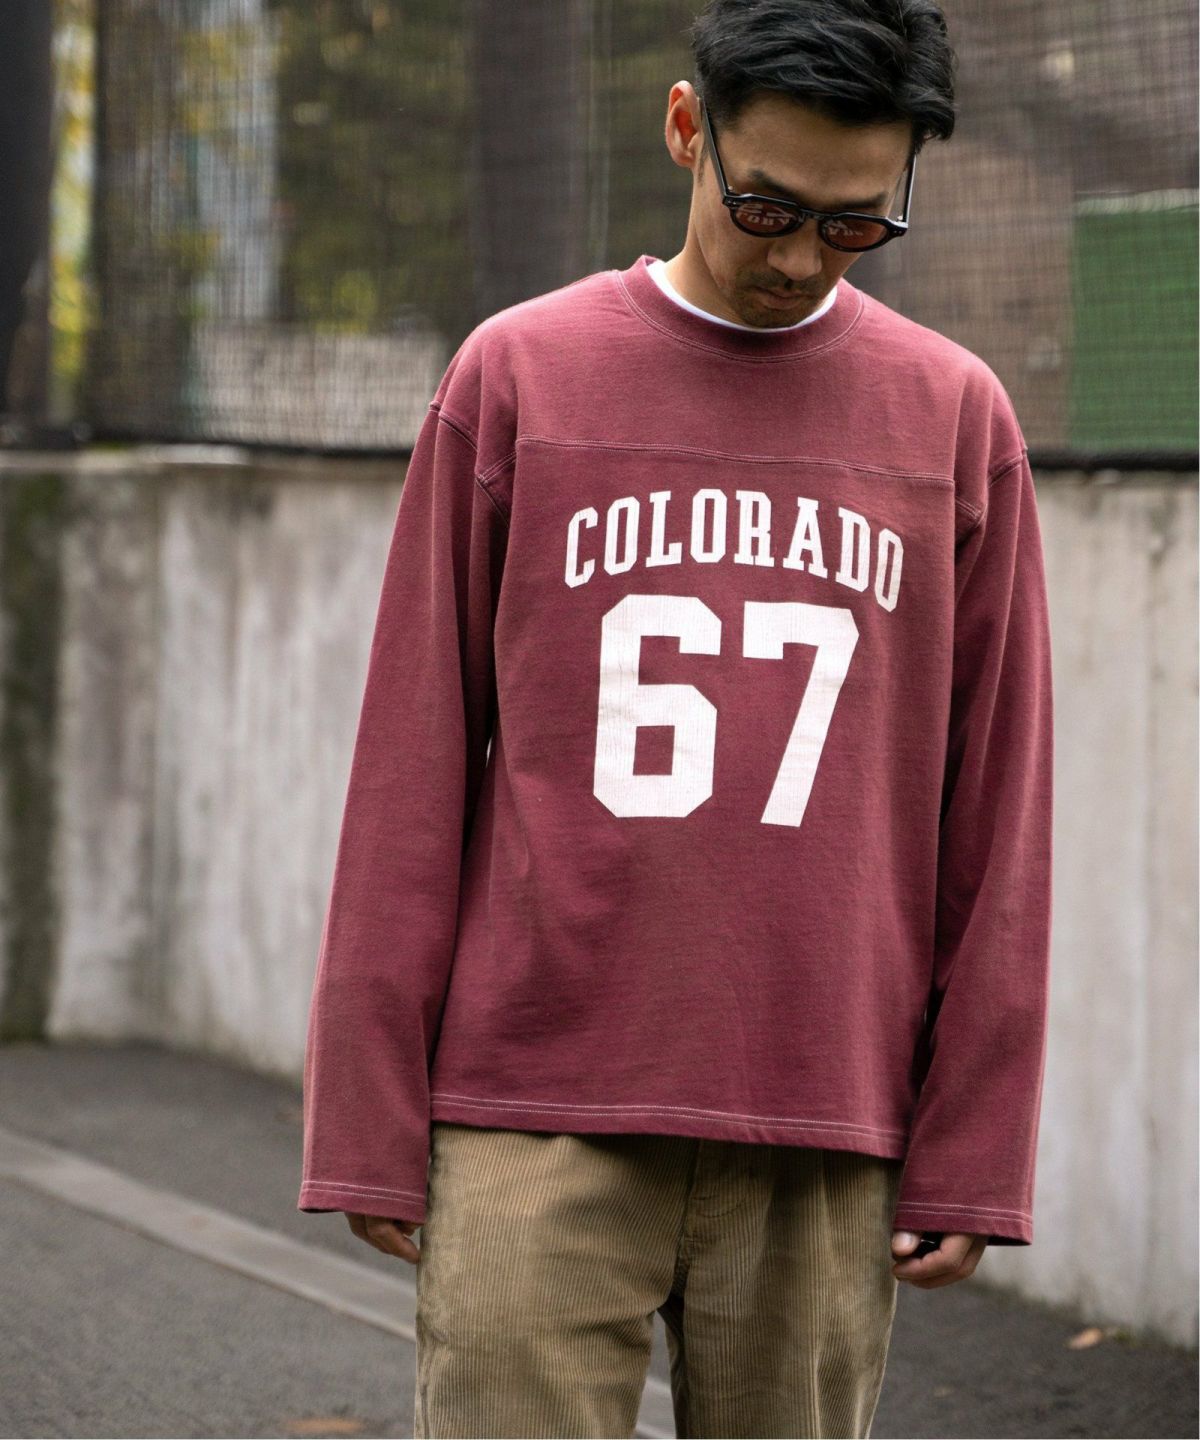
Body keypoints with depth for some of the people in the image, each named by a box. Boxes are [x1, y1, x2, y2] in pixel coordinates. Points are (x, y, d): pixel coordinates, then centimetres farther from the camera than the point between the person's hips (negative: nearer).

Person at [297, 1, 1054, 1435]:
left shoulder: (956, 418, 7)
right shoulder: (513, 376, 5)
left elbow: (996, 824, 9)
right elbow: (411, 770, 6)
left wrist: (974, 1151, 4)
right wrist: (365, 1124, 3)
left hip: (823, 1151, 1)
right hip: (535, 1127, -1)